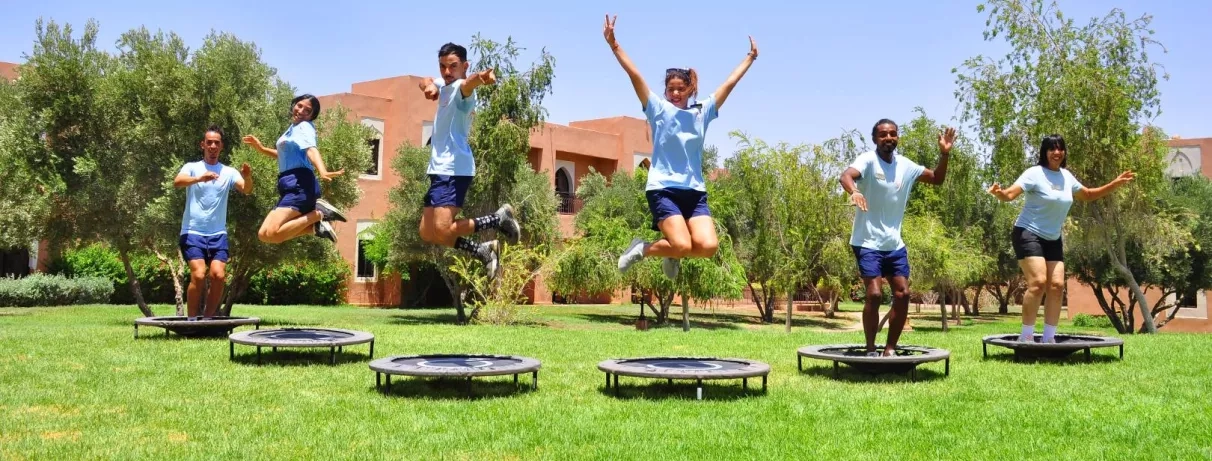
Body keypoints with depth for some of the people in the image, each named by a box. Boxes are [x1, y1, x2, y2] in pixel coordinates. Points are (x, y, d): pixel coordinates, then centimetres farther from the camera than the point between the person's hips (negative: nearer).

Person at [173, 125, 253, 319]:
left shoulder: (229, 172, 10)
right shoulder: (192, 167, 4)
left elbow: (246, 190, -7)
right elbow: (177, 182, -17)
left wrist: (248, 177, -31)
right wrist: (200, 178, -37)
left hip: (218, 234, 2)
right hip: (193, 232, -2)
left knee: (219, 275, -13)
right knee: (198, 275, -18)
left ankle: (208, 319, 4)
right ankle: (192, 321, -3)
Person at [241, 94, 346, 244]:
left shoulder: (305, 126, -5)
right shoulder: (293, 127, 21)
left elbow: (311, 150, -28)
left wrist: (322, 172, -46)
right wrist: (261, 148, 28)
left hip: (300, 185, -10)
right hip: (290, 187, 10)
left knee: (272, 234, -24)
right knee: (264, 235, 1)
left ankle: (318, 214, -14)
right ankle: (315, 225, -1)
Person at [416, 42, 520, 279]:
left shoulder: (461, 88, -14)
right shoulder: (444, 85, 15)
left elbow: (469, 83, -39)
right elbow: (426, 81, 36)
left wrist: (480, 78, -65)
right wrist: (429, 86, 9)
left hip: (454, 170, -10)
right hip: (440, 169, 10)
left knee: (442, 231, -21)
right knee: (427, 233, 7)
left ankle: (498, 218, -5)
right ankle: (482, 251, 15)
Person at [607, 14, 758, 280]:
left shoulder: (702, 112, 12)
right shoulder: (659, 110, 2)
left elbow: (730, 83, 17)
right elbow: (635, 76, -7)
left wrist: (750, 58, 21)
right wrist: (614, 45, -14)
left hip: (695, 191, 4)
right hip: (663, 189, -4)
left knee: (708, 246, -15)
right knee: (682, 245, -21)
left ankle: (672, 255, 17)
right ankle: (643, 249, 9)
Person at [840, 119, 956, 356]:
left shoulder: (905, 165, 5)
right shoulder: (868, 160, -12)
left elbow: (937, 179, 17)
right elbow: (846, 175, -32)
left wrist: (944, 154, -1)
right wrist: (854, 192, -55)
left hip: (894, 243, 6)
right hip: (868, 242, -6)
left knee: (902, 294, 2)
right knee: (875, 294, -14)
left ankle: (890, 349, 14)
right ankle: (870, 350, -1)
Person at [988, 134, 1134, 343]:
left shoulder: (1067, 177, 8)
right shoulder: (1035, 173, -12)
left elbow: (1088, 195, 26)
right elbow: (1010, 194, -24)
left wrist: (1116, 183, 21)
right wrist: (998, 193, -47)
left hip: (1053, 239, 7)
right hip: (1028, 234, -7)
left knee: (1057, 285, 0)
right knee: (1038, 282, -20)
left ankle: (1049, 337, 11)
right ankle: (1026, 336, -12)